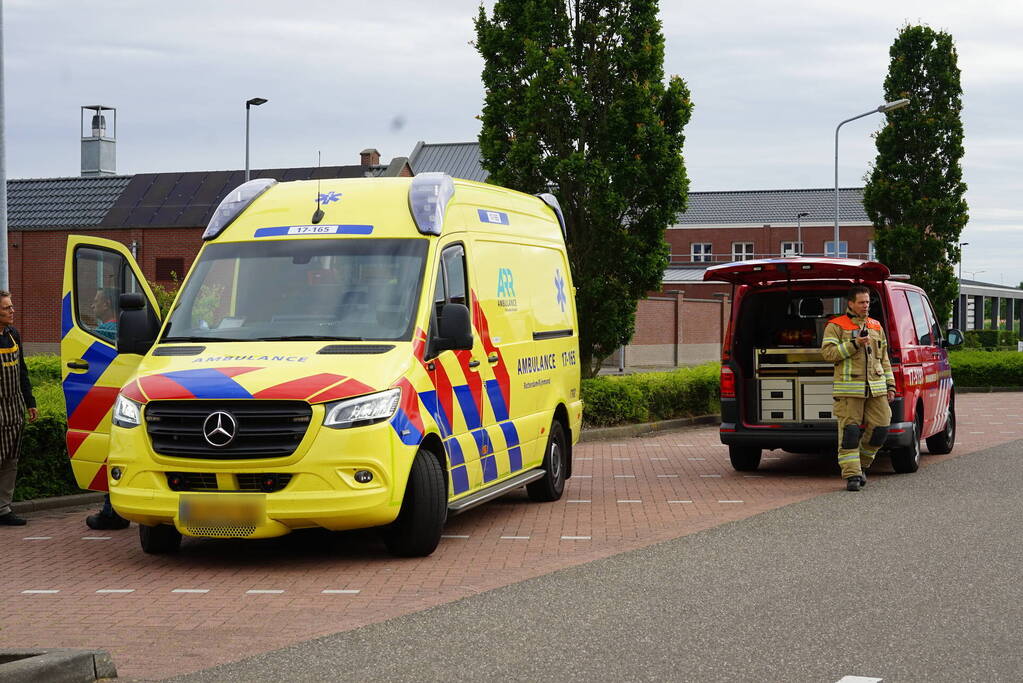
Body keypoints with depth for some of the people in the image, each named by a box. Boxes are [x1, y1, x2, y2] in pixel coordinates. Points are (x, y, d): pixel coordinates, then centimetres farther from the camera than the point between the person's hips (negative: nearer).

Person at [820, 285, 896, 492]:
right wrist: (854, 344, -16)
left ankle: (861, 464, 19)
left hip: (876, 388, 5)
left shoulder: (876, 327, 19)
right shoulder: (836, 326, 2)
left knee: (880, 428, -1)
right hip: (849, 389, -5)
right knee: (849, 431, -7)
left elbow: (884, 358, 22)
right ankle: (852, 475, -4)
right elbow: (828, 352, -10)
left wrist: (890, 385, 15)